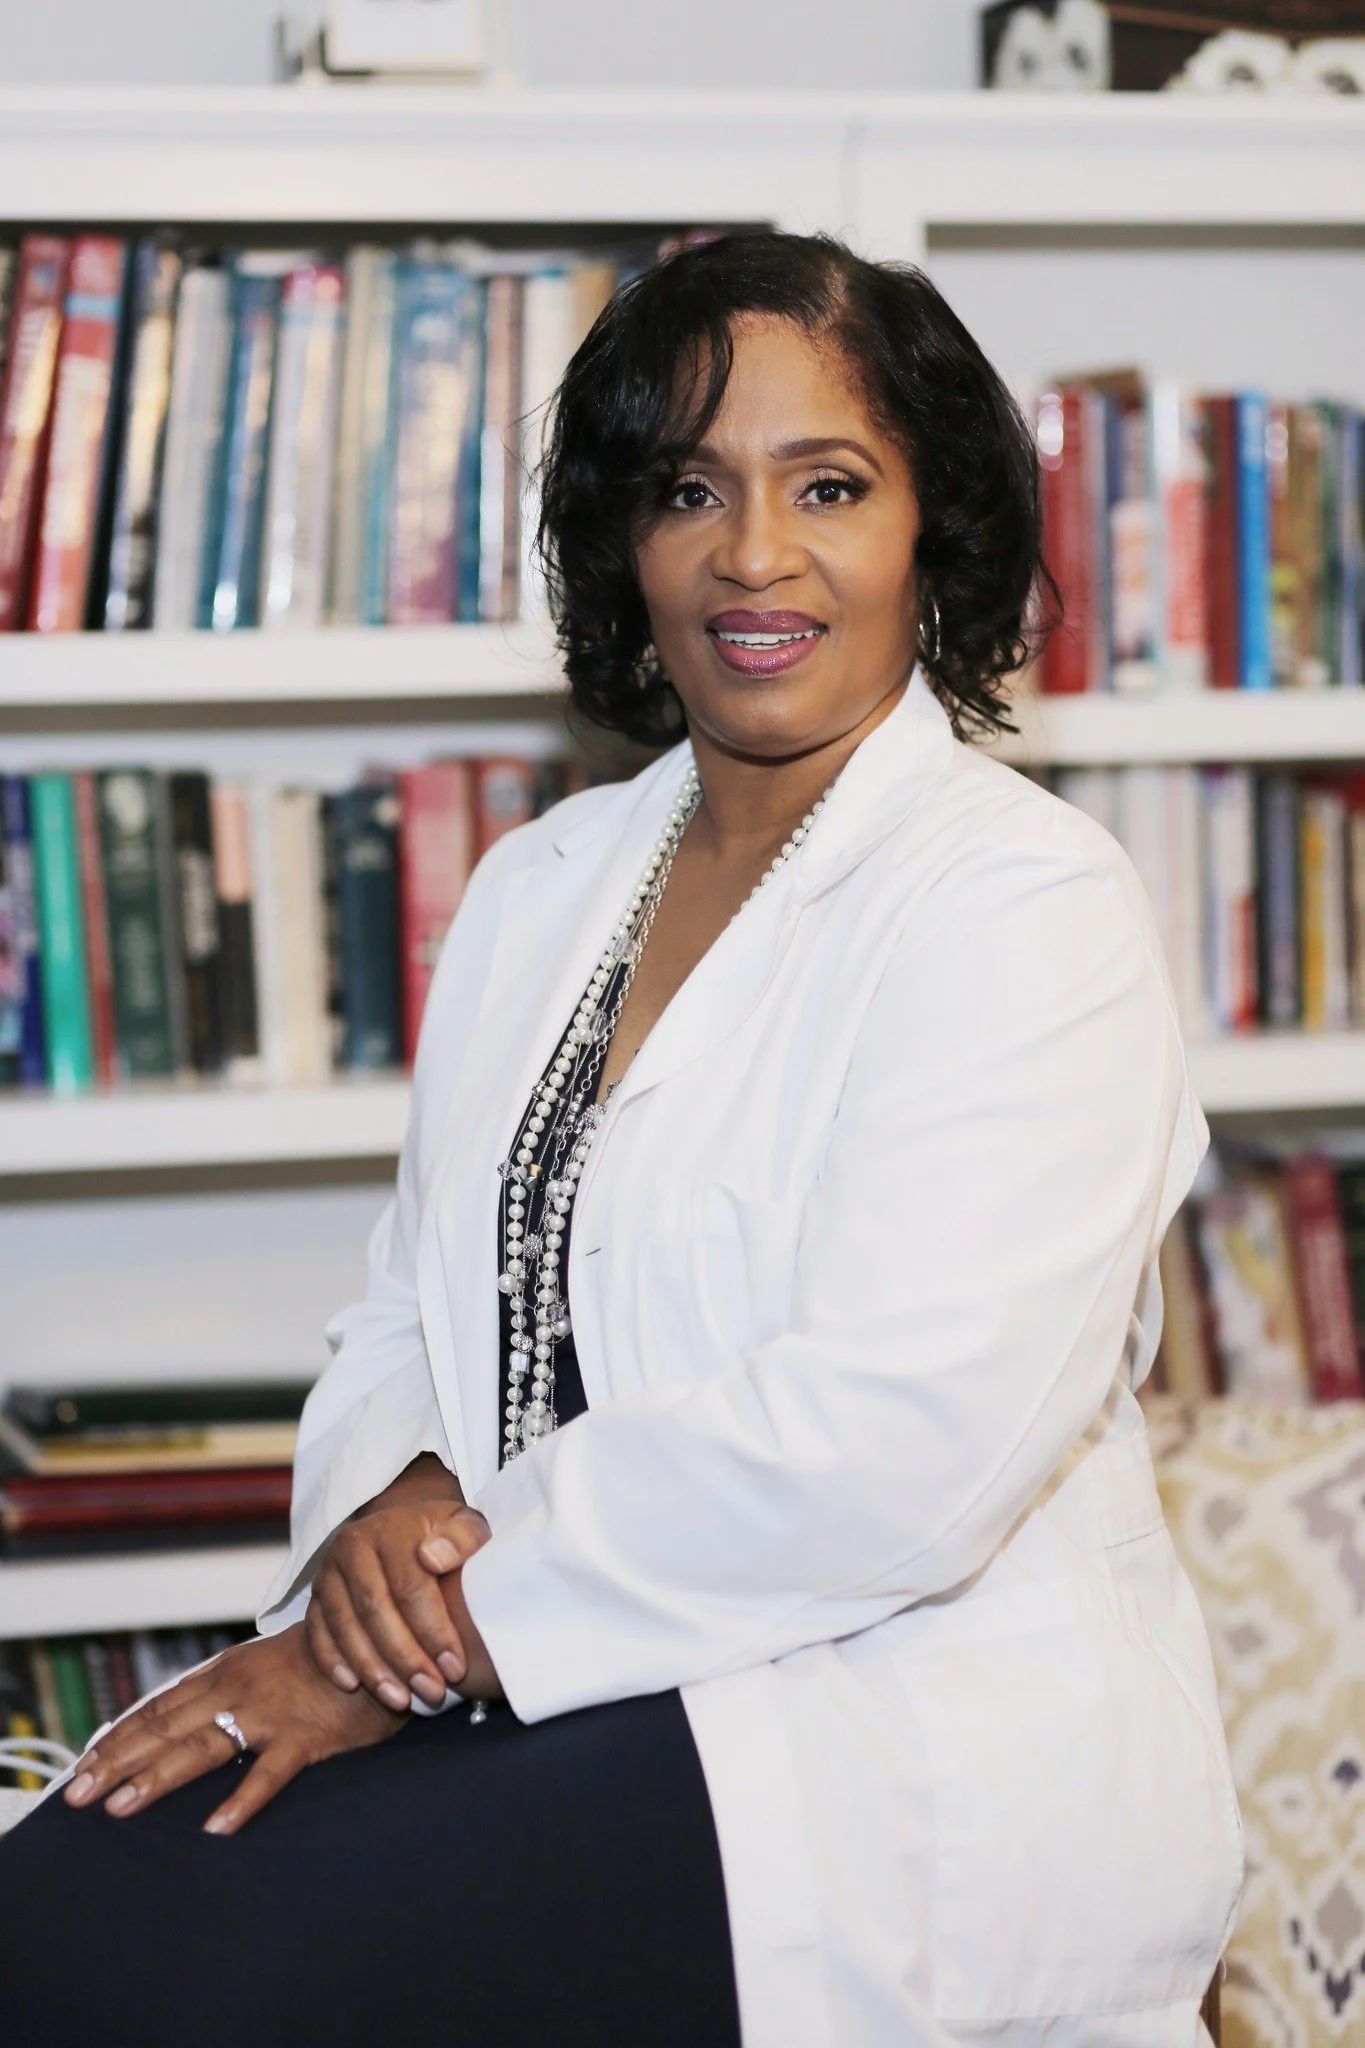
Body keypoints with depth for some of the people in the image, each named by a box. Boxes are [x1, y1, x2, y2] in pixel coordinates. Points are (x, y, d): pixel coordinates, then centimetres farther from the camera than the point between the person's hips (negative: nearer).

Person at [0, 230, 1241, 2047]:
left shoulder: (1030, 905, -8)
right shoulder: (539, 889, 15)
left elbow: (899, 1437, -20)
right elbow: (410, 1312, 17)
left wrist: (421, 1637, -17)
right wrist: (389, 1507, -8)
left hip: (915, 1736, -6)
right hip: (576, 1702, 6)